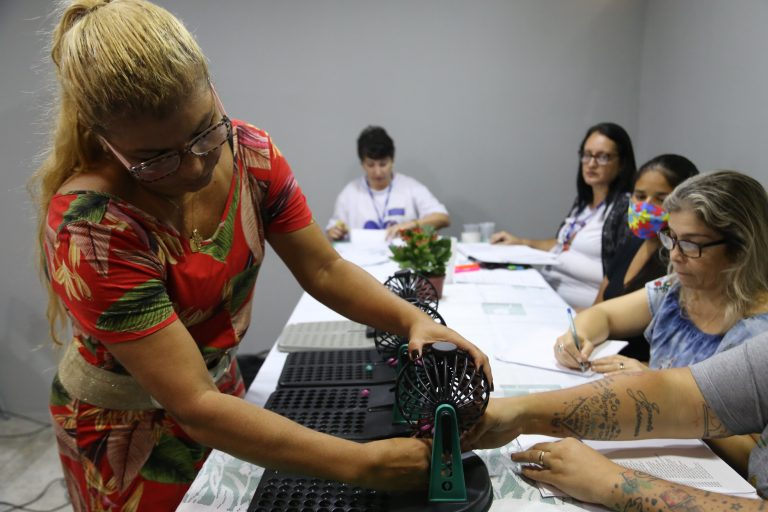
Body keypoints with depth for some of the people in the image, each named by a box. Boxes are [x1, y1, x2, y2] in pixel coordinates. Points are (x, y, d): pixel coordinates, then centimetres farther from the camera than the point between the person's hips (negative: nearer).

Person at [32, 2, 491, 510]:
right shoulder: (90, 228, -33)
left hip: (220, 382, 5)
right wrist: (363, 464, -37)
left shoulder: (248, 151, -17)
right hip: (124, 427, -4)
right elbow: (193, 406, -35)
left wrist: (413, 320, -30)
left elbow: (325, 271, -12)